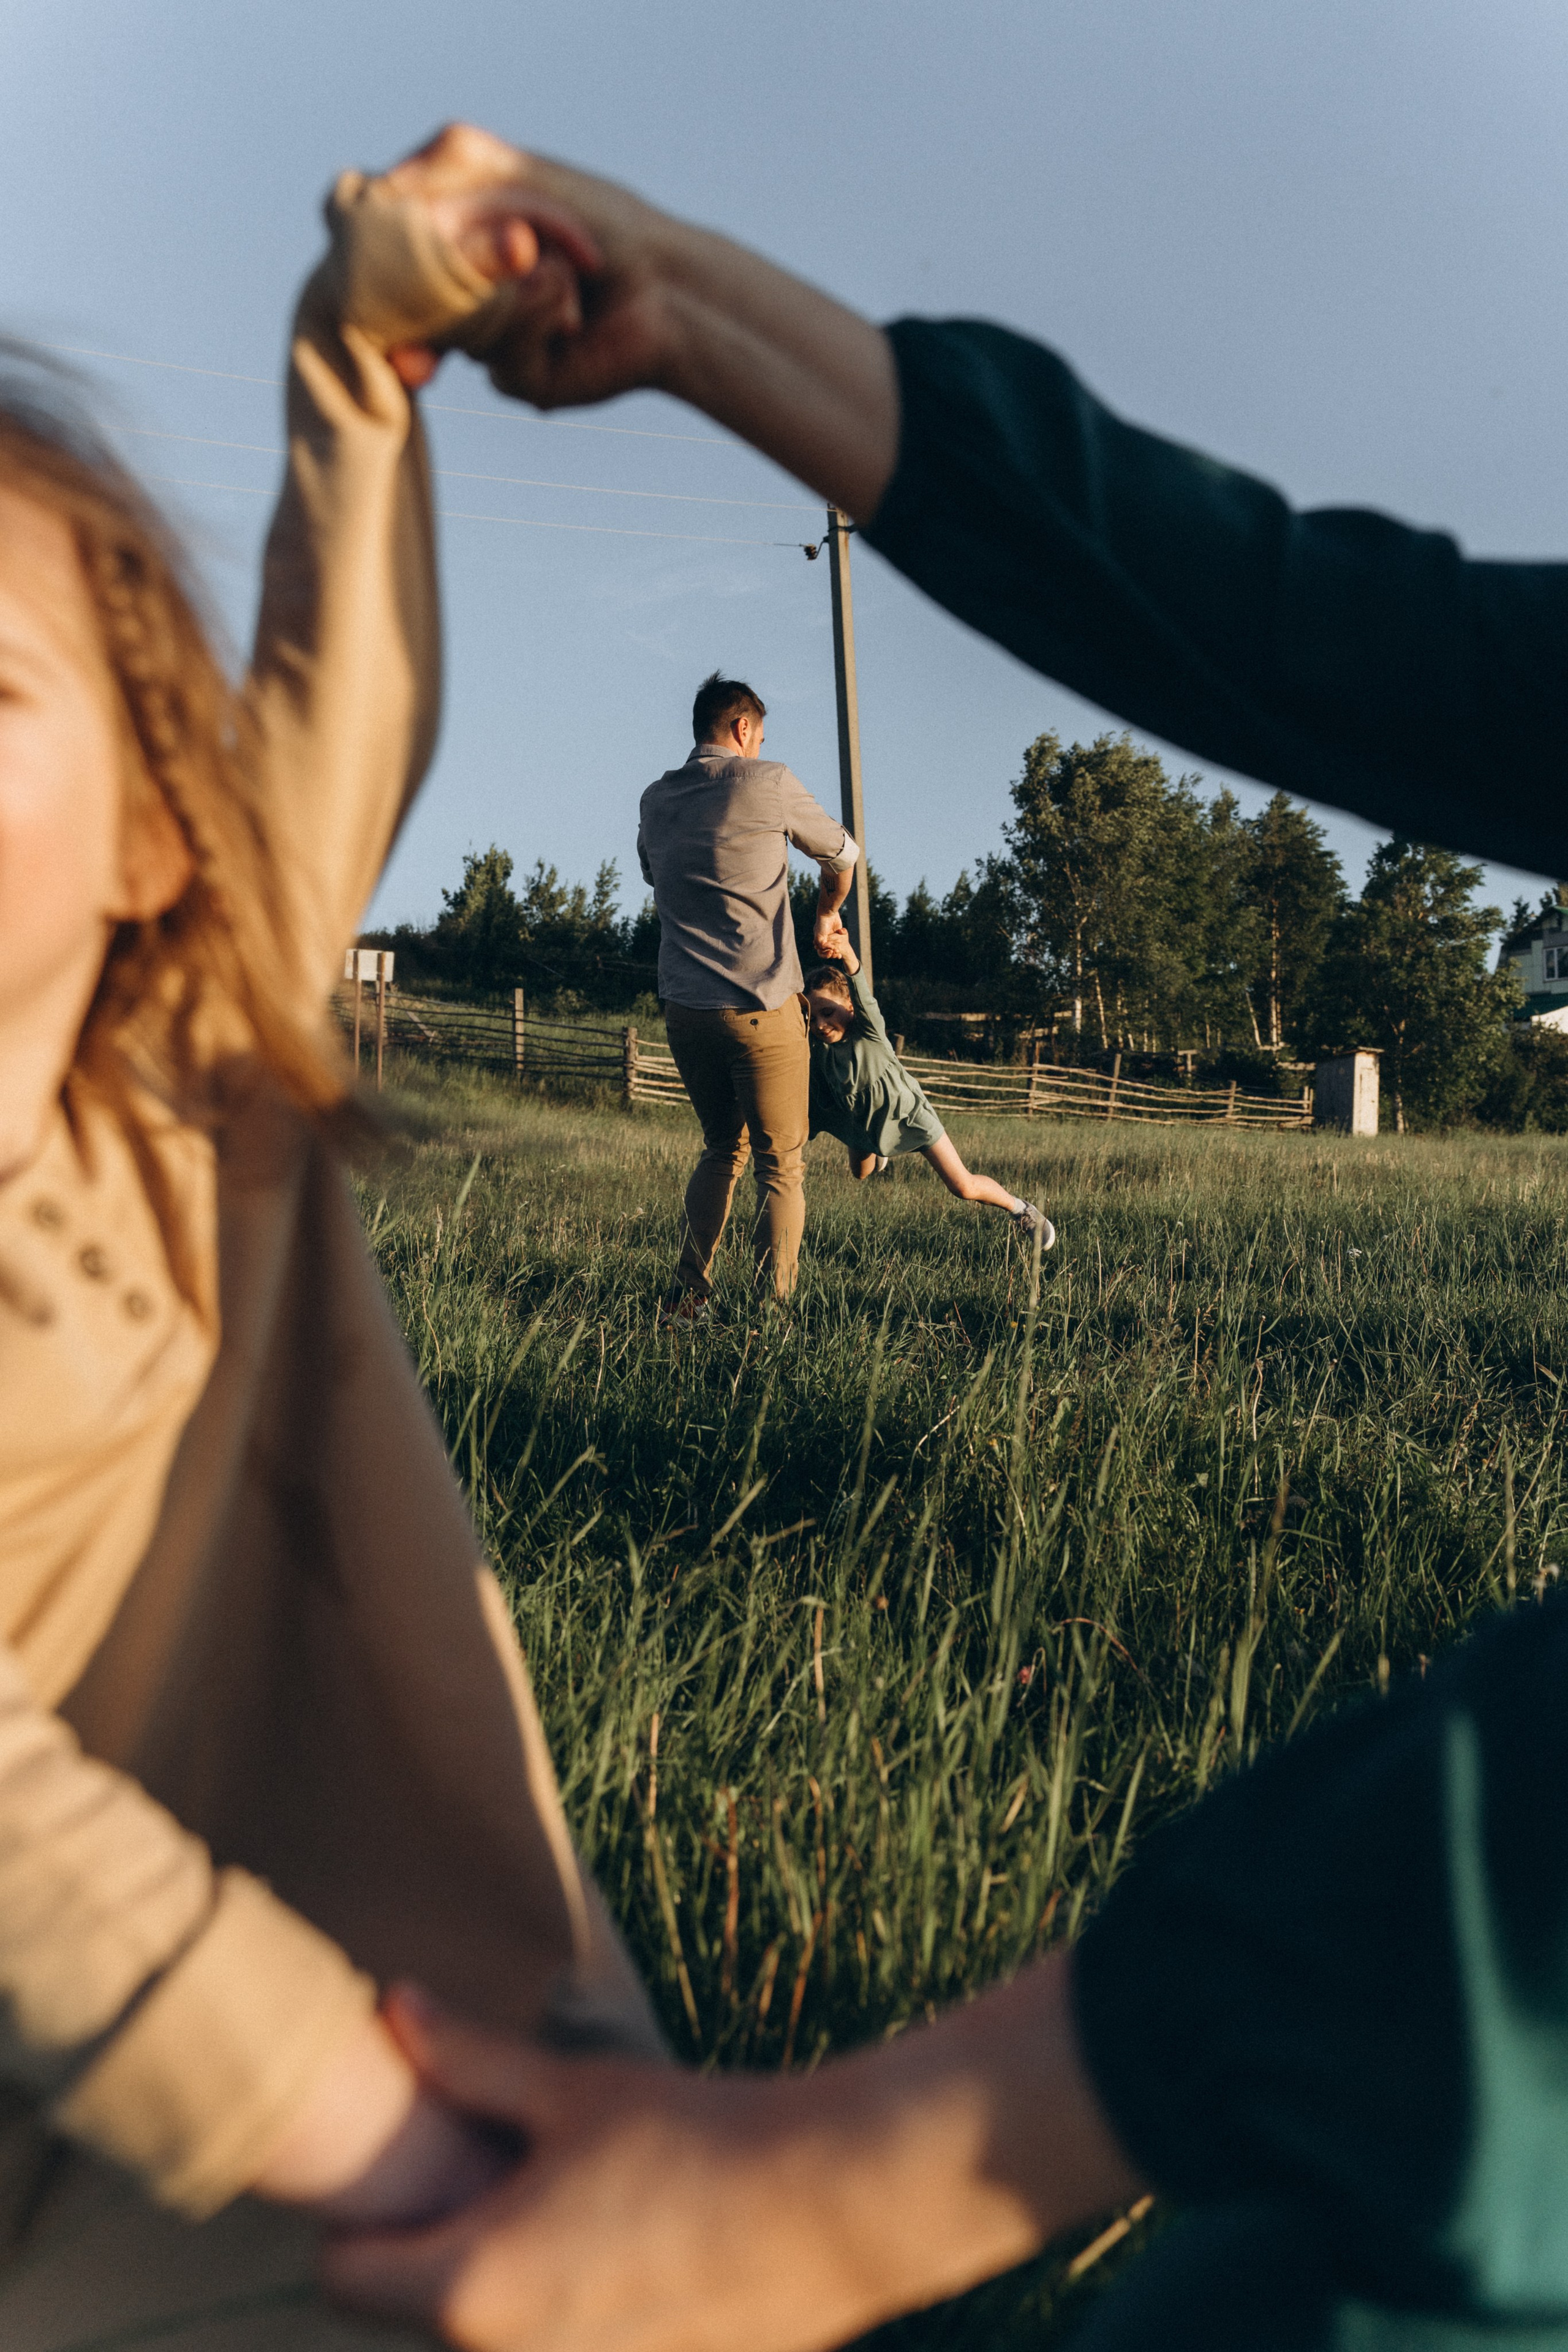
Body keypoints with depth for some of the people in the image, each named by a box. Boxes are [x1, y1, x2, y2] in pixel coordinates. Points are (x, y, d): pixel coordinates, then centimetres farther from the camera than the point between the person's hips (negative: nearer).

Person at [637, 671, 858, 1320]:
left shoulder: (655, 801, 11)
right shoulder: (767, 783, -4)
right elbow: (842, 855, 10)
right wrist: (825, 919, 29)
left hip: (683, 1008, 6)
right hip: (760, 1006, -6)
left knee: (722, 1148, 20)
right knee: (781, 1163, 2)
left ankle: (687, 1295, 15)